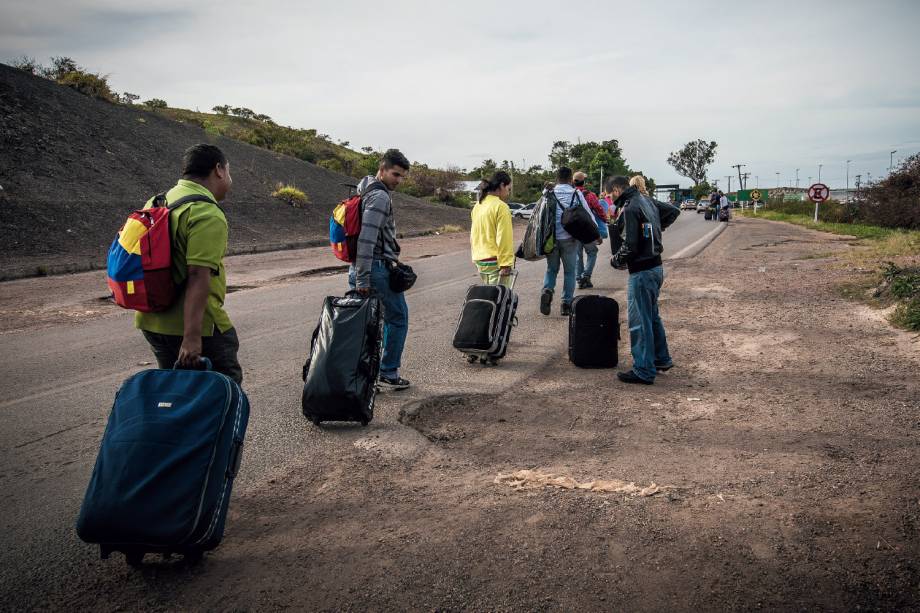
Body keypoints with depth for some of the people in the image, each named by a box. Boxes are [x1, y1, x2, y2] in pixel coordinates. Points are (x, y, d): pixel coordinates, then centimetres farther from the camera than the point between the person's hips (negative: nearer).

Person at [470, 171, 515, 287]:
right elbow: (504, 239, -18)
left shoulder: (478, 206, 12)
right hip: (495, 262, -8)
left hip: (479, 260, 8)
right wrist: (506, 264, -19)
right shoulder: (501, 207, -13)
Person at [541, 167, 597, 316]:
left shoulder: (549, 194, 0)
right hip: (569, 239, -1)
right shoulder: (576, 194, -1)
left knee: (551, 269, 17)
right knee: (569, 271, 12)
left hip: (551, 238, 1)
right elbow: (588, 215, 2)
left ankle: (547, 290, -9)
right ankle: (567, 303, 10)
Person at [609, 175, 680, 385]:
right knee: (652, 316, 22)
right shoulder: (647, 201, 9)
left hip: (642, 271, -9)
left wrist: (615, 260, -4)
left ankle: (644, 371, 2)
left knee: (639, 320, -3)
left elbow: (629, 246, -22)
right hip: (656, 267, 10)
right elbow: (674, 211, 25)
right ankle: (662, 359, 33)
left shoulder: (629, 209, -19)